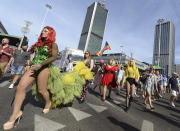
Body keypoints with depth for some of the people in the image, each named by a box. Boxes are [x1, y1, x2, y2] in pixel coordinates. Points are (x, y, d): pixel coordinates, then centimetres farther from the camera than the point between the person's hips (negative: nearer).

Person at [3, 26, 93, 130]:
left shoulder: (53, 44, -2)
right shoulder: (38, 43, 19)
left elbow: (54, 57, -15)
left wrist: (40, 64, -21)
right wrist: (32, 62, 17)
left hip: (44, 68, -6)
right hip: (33, 67, 6)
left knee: (41, 90, 0)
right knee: (20, 87, -6)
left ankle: (48, 103, 31)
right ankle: (16, 113, 6)